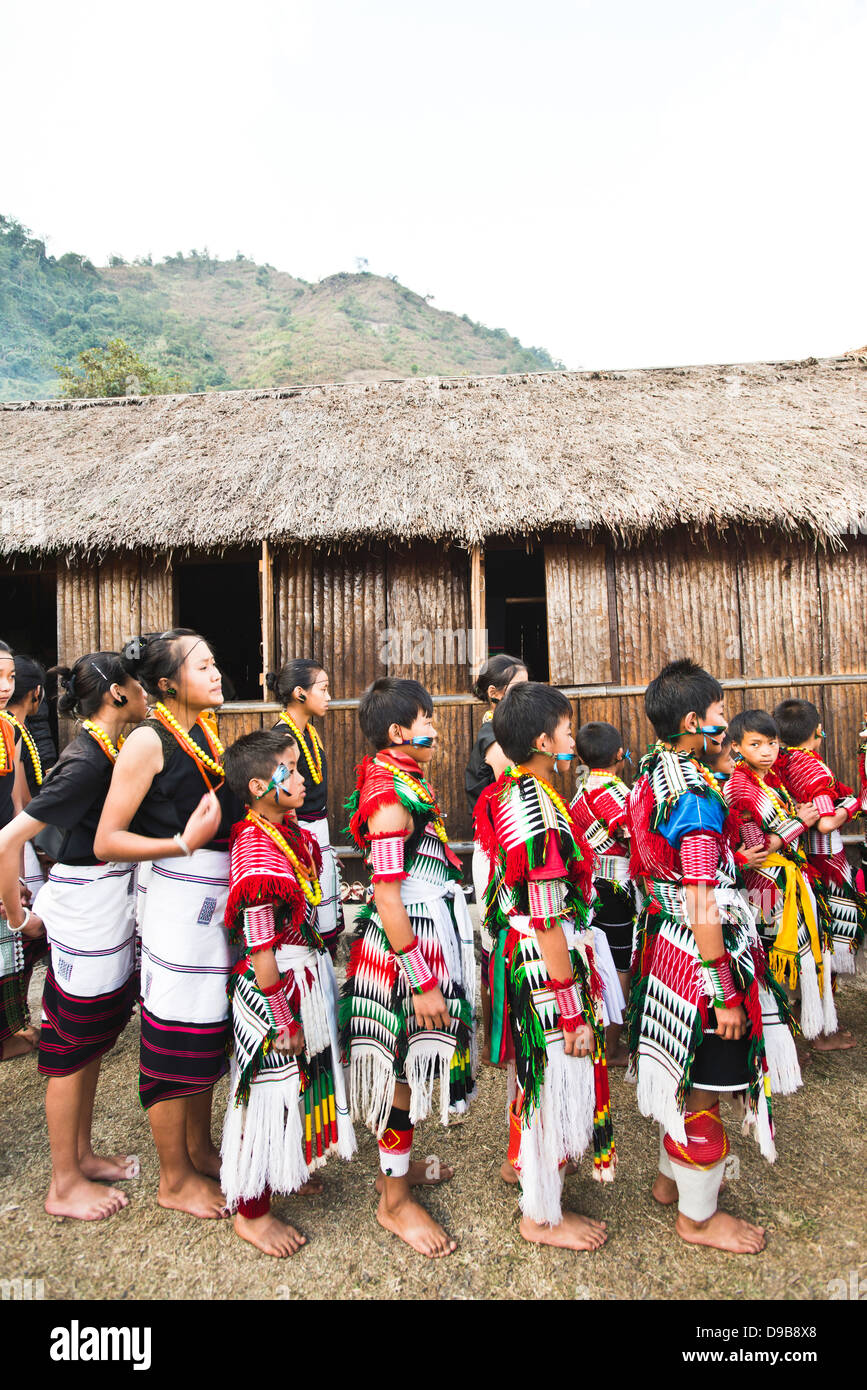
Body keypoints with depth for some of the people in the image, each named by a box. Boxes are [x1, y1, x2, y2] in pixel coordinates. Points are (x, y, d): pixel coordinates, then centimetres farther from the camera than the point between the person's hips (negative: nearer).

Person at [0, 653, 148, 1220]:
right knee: (73, 1052, 8)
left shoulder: (109, 753, 5)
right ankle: (65, 1187, 26)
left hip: (113, 912, 9)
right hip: (86, 914, -9)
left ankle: (83, 1155, 38)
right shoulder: (86, 762, -22)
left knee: (93, 1042, 21)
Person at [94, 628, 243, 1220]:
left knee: (210, 1029, 20)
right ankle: (175, 1180, 28)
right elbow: (106, 841, -14)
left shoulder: (208, 734, 10)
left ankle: (201, 1149, 41)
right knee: (177, 1038, 7)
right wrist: (185, 843, -22)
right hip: (179, 898, -8)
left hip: (220, 899, 8)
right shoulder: (148, 740, -14)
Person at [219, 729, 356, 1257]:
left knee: (296, 1080, 24)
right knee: (269, 1087, 8)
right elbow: (261, 954, -22)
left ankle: (284, 1172, 48)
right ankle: (251, 1211, 30)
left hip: (307, 974, 9)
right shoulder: (257, 851, -26)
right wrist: (284, 1021, -16)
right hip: (274, 989, -9)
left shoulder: (291, 834, 2)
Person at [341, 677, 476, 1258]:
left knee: (414, 1059, 23)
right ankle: (394, 1198, 26)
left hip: (433, 930, 10)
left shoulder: (407, 781, 7)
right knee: (407, 1063, 6)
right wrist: (421, 982, -21)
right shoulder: (390, 796, -23)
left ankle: (398, 1162, 43)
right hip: (407, 941, -10)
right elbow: (387, 898, -23)